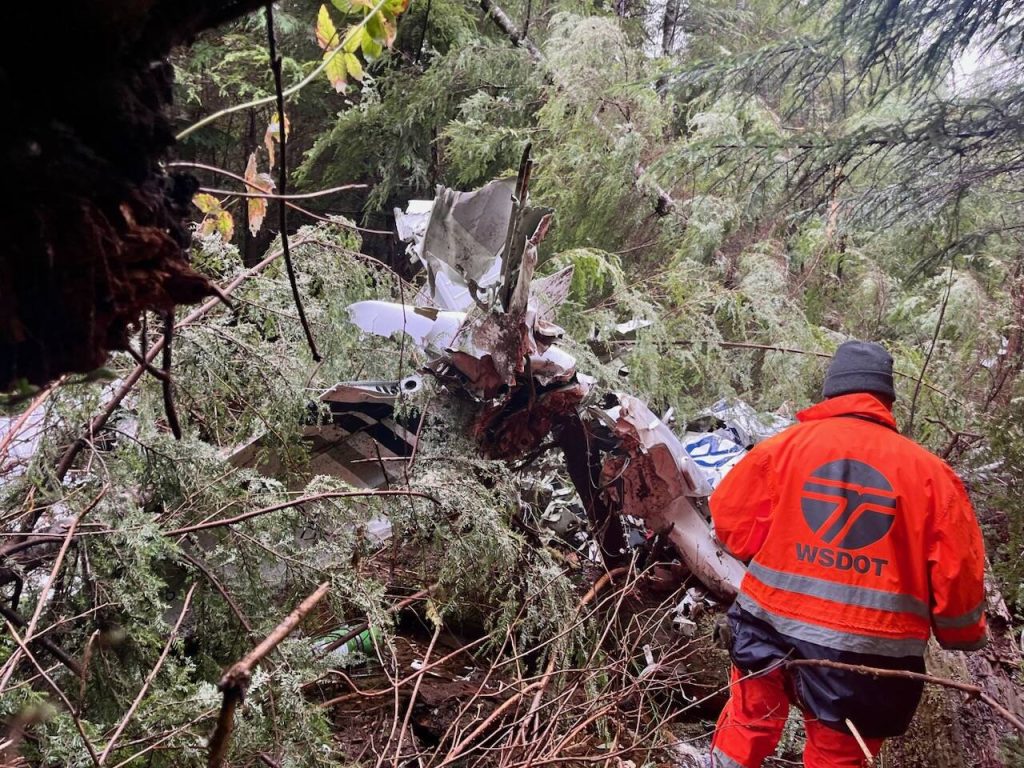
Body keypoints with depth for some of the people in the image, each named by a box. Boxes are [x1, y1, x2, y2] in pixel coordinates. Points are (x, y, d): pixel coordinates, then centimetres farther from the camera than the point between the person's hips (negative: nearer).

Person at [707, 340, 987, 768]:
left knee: (748, 724, 23)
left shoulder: (785, 445, -3)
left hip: (773, 624, 1)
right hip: (869, 648, -1)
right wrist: (963, 636, 16)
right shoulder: (930, 472, -4)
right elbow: (956, 570, -2)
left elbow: (731, 521, 3)